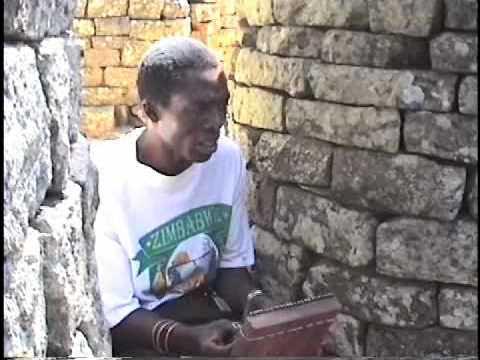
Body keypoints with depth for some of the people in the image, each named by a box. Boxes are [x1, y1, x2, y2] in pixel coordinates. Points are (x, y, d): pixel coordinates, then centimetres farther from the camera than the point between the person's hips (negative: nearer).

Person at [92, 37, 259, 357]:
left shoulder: (229, 158, -7)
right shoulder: (105, 180, -24)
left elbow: (233, 264, 4)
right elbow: (114, 314, -18)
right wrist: (188, 339, -33)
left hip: (204, 311, 5)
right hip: (131, 334, -5)